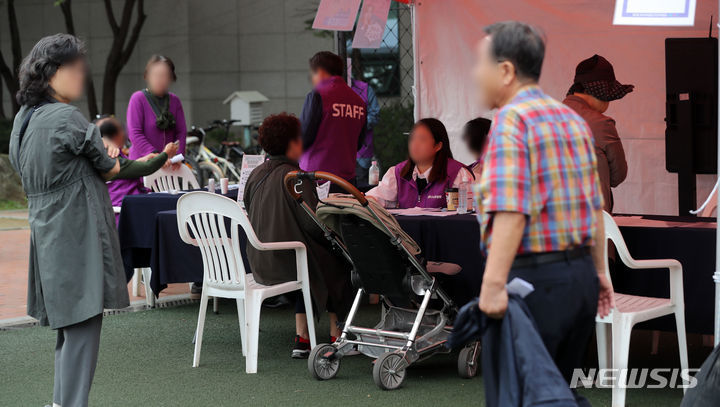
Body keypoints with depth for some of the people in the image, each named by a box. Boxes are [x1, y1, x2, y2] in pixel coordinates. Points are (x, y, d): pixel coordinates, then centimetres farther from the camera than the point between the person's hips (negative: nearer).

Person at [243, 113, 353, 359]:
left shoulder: (256, 175, 5)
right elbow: (313, 224, -20)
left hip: (260, 263, 7)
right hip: (286, 262, -7)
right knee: (339, 264, 15)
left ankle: (302, 339, 22)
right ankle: (337, 337, 19)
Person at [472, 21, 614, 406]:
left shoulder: (511, 120, -12)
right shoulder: (573, 119, 14)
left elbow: (510, 209, -24)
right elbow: (594, 205, 18)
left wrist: (493, 284, -29)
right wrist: (598, 270, 25)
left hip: (534, 278, -8)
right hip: (581, 273, 8)